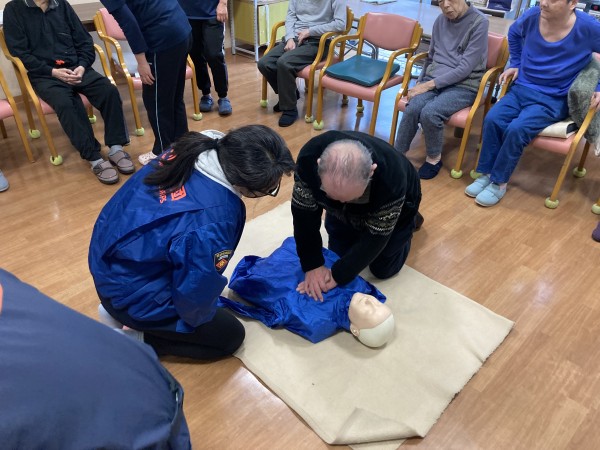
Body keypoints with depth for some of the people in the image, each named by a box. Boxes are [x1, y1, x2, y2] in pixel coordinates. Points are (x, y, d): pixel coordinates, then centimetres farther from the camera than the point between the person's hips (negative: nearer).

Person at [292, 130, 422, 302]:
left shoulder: (392, 178, -45)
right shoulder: (309, 157, -39)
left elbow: (376, 236, -31)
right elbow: (304, 213, -25)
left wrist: (338, 275, -30)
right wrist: (313, 265, -27)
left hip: (391, 210, -2)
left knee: (382, 269, 8)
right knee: (338, 256, 13)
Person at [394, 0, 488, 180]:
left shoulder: (479, 22, -9)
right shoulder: (440, 20, 10)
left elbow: (465, 68, -15)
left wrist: (430, 84, -19)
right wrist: (419, 83, 8)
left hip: (463, 86, -4)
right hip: (433, 79, 5)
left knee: (430, 112, -32)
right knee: (412, 108, -28)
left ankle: (434, 158, -8)